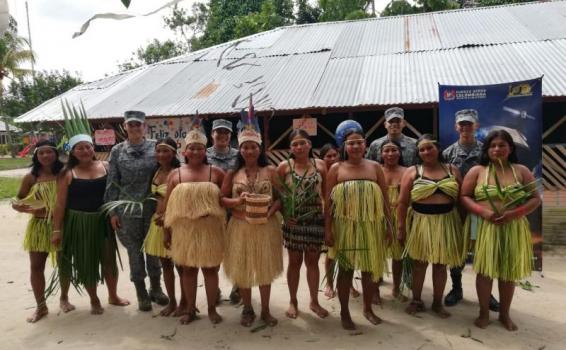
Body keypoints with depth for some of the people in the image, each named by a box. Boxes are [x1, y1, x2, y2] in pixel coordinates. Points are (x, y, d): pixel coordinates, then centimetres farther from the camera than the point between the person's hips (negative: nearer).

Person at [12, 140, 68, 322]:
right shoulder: (31, 177, -4)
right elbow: (17, 202, 2)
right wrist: (33, 210, -16)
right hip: (39, 226, 1)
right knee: (36, 266, 6)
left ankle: (64, 298, 33)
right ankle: (41, 306, 23)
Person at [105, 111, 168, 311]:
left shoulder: (155, 147, 0)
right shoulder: (117, 151, 2)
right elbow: (112, 183, 2)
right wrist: (113, 211, -1)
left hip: (152, 207, 0)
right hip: (127, 209, 0)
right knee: (134, 250, 9)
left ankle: (156, 288, 31)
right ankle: (141, 293, 25)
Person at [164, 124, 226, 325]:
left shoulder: (216, 173, -1)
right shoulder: (175, 175, 2)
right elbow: (168, 205, 4)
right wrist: (167, 230, 2)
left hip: (210, 228, -1)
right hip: (184, 229, 1)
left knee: (210, 269, 8)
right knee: (188, 269, 11)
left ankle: (212, 309, 24)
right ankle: (190, 309, 27)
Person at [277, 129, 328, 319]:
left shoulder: (320, 165, 0)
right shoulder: (284, 166, -4)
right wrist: (284, 213, -13)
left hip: (316, 219, 1)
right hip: (293, 220, -1)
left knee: (312, 261, 12)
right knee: (294, 261, 10)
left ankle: (314, 301, 28)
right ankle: (293, 301, 27)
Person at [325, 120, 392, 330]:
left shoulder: (375, 167, 3)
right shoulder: (336, 169, -2)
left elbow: (384, 199, 5)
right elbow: (328, 202, -3)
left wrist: (389, 226, 2)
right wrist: (328, 230, -7)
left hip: (371, 227, 2)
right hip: (345, 227, -2)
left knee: (370, 269, 12)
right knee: (345, 269, 8)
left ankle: (368, 309, 33)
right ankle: (344, 312, 25)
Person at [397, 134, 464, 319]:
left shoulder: (452, 170, 5)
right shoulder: (412, 171, -2)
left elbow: (461, 198, 6)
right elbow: (403, 202, -4)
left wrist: (462, 223, 2)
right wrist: (401, 226, -8)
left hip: (446, 222, 2)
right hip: (420, 222, -1)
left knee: (440, 265, 11)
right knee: (419, 263, 9)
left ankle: (437, 303, 26)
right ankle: (416, 301, 24)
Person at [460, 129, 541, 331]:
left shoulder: (521, 171, 4)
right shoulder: (477, 171, 2)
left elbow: (536, 199, 2)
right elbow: (464, 197, 0)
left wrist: (515, 213, -15)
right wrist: (483, 211, -16)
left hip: (514, 229, 1)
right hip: (485, 228, -1)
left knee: (509, 272, 11)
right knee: (485, 271, 4)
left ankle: (505, 314, 29)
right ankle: (484, 313, 22)